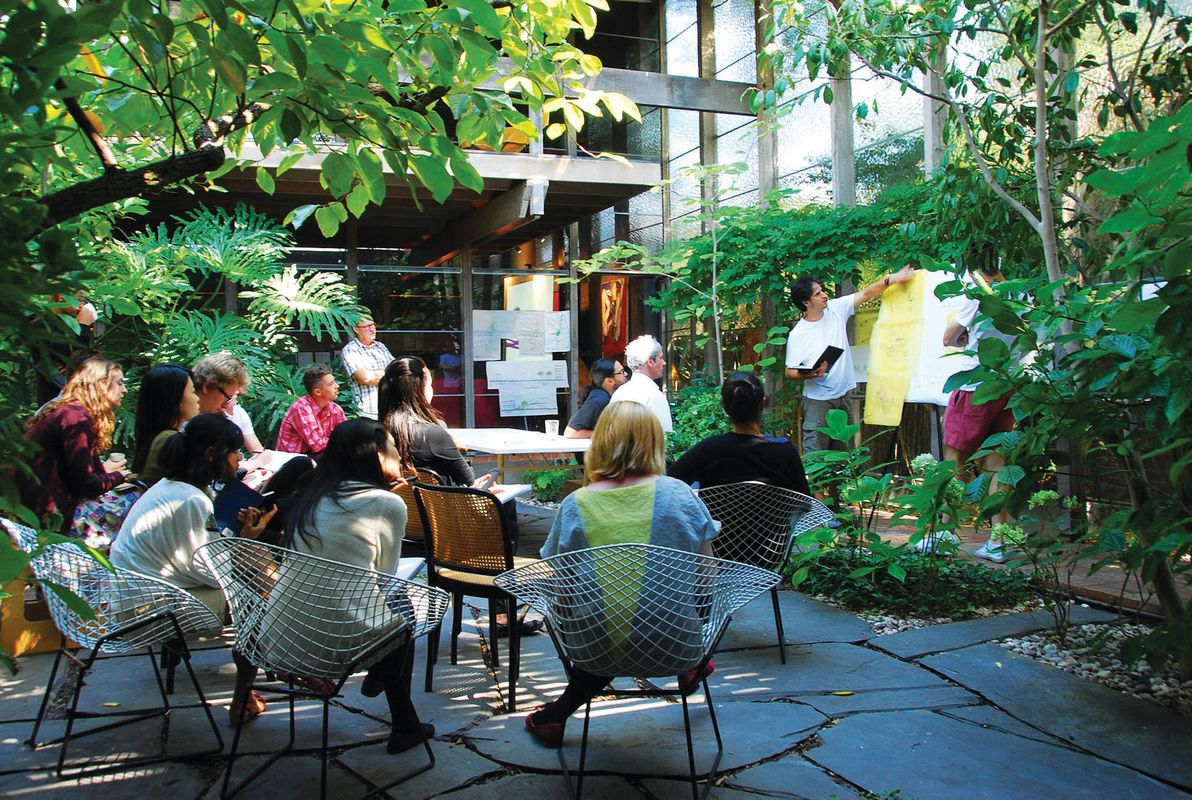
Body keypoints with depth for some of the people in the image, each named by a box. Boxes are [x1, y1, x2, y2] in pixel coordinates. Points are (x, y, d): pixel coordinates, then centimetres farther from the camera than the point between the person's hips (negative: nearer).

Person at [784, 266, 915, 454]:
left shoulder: (835, 309, 1)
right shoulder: (797, 335, -12)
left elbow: (866, 294, 7)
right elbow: (790, 372, -10)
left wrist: (893, 278, 1)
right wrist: (810, 374, -29)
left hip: (843, 396, 6)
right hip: (817, 401, -6)